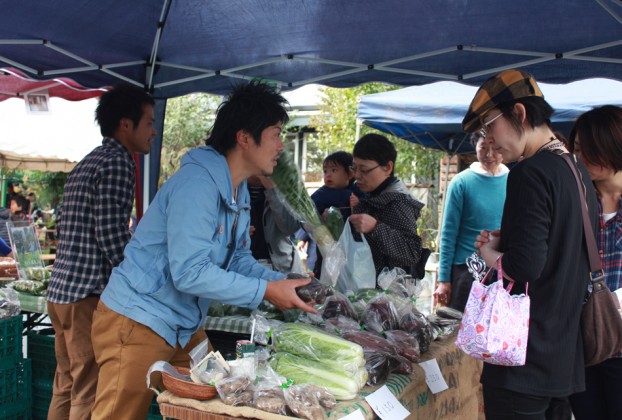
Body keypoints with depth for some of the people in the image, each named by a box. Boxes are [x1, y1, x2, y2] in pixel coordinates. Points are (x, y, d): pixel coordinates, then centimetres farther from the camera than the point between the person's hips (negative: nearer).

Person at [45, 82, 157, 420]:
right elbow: (112, 237, -18)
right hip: (88, 294, -10)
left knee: (66, 387, 15)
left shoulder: (88, 163, 19)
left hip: (61, 289, 10)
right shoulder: (116, 163, -11)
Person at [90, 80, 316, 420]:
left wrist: (282, 282, -6)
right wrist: (265, 291, -24)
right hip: (137, 323, -10)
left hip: (185, 327, 10)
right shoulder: (198, 183, -24)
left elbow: (238, 259, 11)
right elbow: (189, 272, -29)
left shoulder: (238, 191, 8)